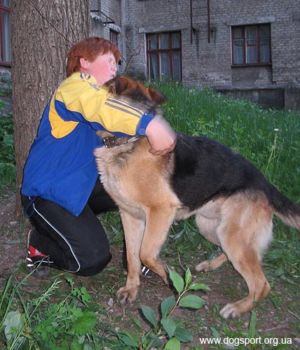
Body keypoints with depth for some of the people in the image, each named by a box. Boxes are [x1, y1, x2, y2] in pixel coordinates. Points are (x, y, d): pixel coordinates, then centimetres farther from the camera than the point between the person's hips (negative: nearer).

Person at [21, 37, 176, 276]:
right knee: (92, 260, -15)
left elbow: (114, 130, 4)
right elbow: (103, 105, -40)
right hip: (47, 191, -10)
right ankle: (40, 243, 11)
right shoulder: (76, 85, -17)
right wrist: (151, 125, -52)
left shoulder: (91, 91, 14)